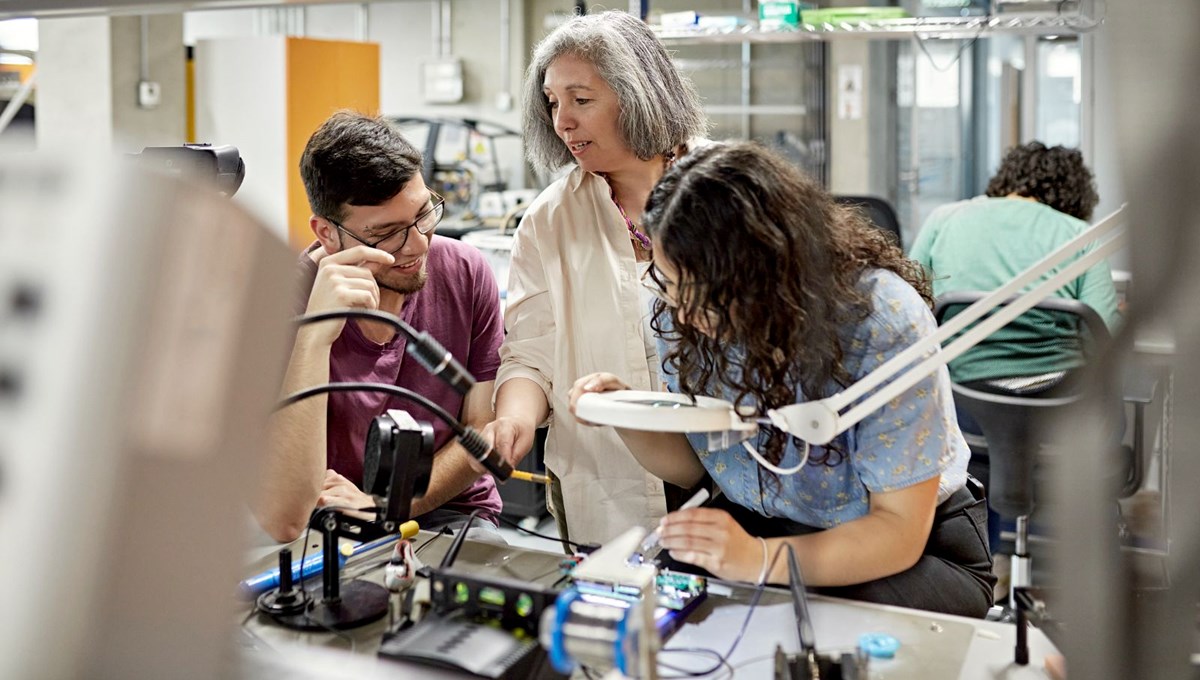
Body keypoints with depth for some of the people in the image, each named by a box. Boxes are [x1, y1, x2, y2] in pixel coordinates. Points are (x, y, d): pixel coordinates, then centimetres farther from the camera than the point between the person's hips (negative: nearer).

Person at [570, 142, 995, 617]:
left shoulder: (883, 320, -26)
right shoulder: (684, 315, -11)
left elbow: (898, 531, -25)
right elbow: (692, 464, 4)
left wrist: (760, 560, -40)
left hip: (916, 545, -3)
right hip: (757, 525, 4)